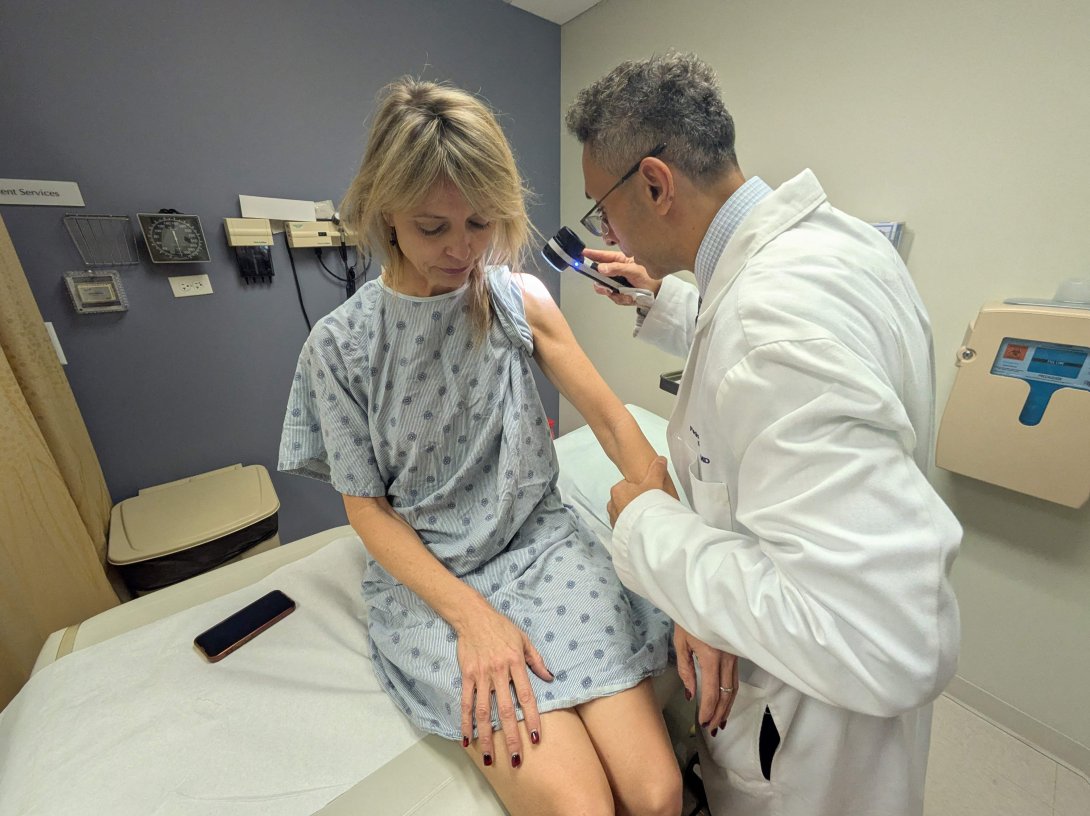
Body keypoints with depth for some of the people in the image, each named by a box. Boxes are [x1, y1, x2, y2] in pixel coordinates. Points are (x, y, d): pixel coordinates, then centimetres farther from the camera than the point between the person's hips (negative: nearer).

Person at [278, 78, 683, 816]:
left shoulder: (522, 299, -2)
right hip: (428, 571, -1)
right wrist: (472, 615, -15)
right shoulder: (340, 345, -7)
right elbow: (366, 506, -4)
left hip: (541, 539, 2)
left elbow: (614, 422, -7)